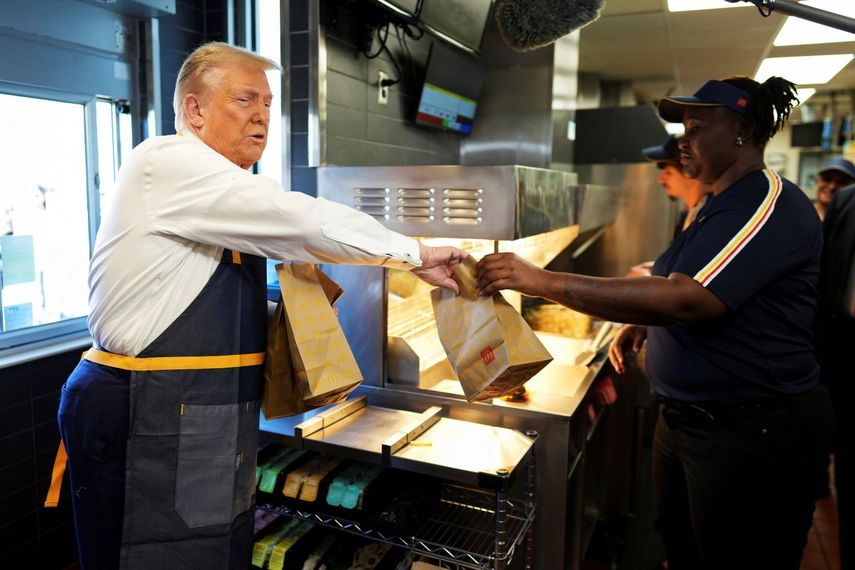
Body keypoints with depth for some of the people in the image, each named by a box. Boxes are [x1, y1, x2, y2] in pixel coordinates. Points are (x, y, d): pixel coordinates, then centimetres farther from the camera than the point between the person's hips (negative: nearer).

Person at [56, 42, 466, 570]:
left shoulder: (222, 195, 13)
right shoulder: (167, 161, -13)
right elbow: (302, 220, -21)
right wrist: (415, 253, -12)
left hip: (209, 425, 8)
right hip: (150, 422, -8)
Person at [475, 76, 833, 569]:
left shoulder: (772, 205, -19)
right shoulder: (724, 205, 12)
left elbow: (686, 299, -32)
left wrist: (545, 281, -33)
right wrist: (643, 326, 6)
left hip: (754, 435, -9)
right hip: (685, 418, 9)